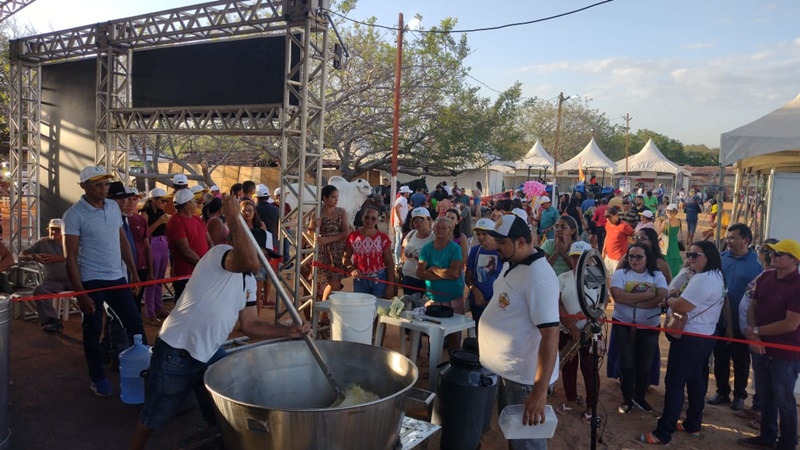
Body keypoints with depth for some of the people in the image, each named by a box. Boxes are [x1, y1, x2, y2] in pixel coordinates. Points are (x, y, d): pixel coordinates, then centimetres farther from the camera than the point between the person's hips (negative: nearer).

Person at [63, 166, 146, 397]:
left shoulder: (114, 207, 6)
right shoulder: (75, 214, -11)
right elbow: (70, 257, -12)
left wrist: (134, 272, 11)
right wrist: (80, 293, -16)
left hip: (118, 278, 5)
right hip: (91, 281, -5)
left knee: (134, 323, 8)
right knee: (93, 331, 8)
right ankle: (98, 379, 22)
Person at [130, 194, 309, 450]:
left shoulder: (249, 281, 6)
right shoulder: (219, 254, -21)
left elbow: (250, 325, 6)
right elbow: (251, 262, -44)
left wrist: (288, 331, -6)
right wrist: (234, 218, -36)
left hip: (210, 353, 8)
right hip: (177, 353, -7)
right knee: (154, 419, 14)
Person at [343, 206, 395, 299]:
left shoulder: (382, 238, -2)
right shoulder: (353, 237, 0)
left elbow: (390, 262, 0)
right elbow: (346, 257, 7)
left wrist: (390, 285, -4)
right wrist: (352, 269, -13)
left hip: (380, 280, -1)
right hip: (360, 280, 1)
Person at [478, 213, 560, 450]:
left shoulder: (538, 277, -28)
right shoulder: (511, 263, 1)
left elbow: (550, 334, -31)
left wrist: (540, 390, -32)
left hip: (524, 375, -9)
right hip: (507, 367, 9)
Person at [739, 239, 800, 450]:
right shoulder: (765, 277, 2)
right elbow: (752, 306, 7)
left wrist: (756, 331, -12)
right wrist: (752, 334, -7)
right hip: (761, 347, 6)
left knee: (783, 400, 8)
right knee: (764, 397, 18)